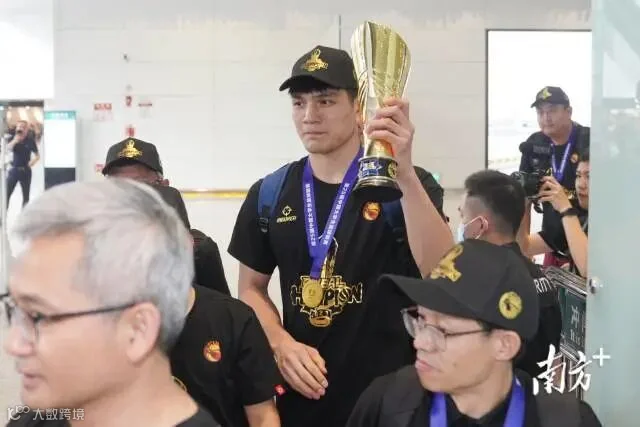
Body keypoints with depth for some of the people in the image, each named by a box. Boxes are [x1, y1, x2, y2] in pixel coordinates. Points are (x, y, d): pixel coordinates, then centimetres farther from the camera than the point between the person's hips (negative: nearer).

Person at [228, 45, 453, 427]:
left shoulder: (407, 186, -8)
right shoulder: (269, 194, 2)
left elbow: (441, 273, -24)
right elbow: (252, 288, 10)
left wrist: (405, 173, -35)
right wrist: (281, 344, -8)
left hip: (388, 393, -3)